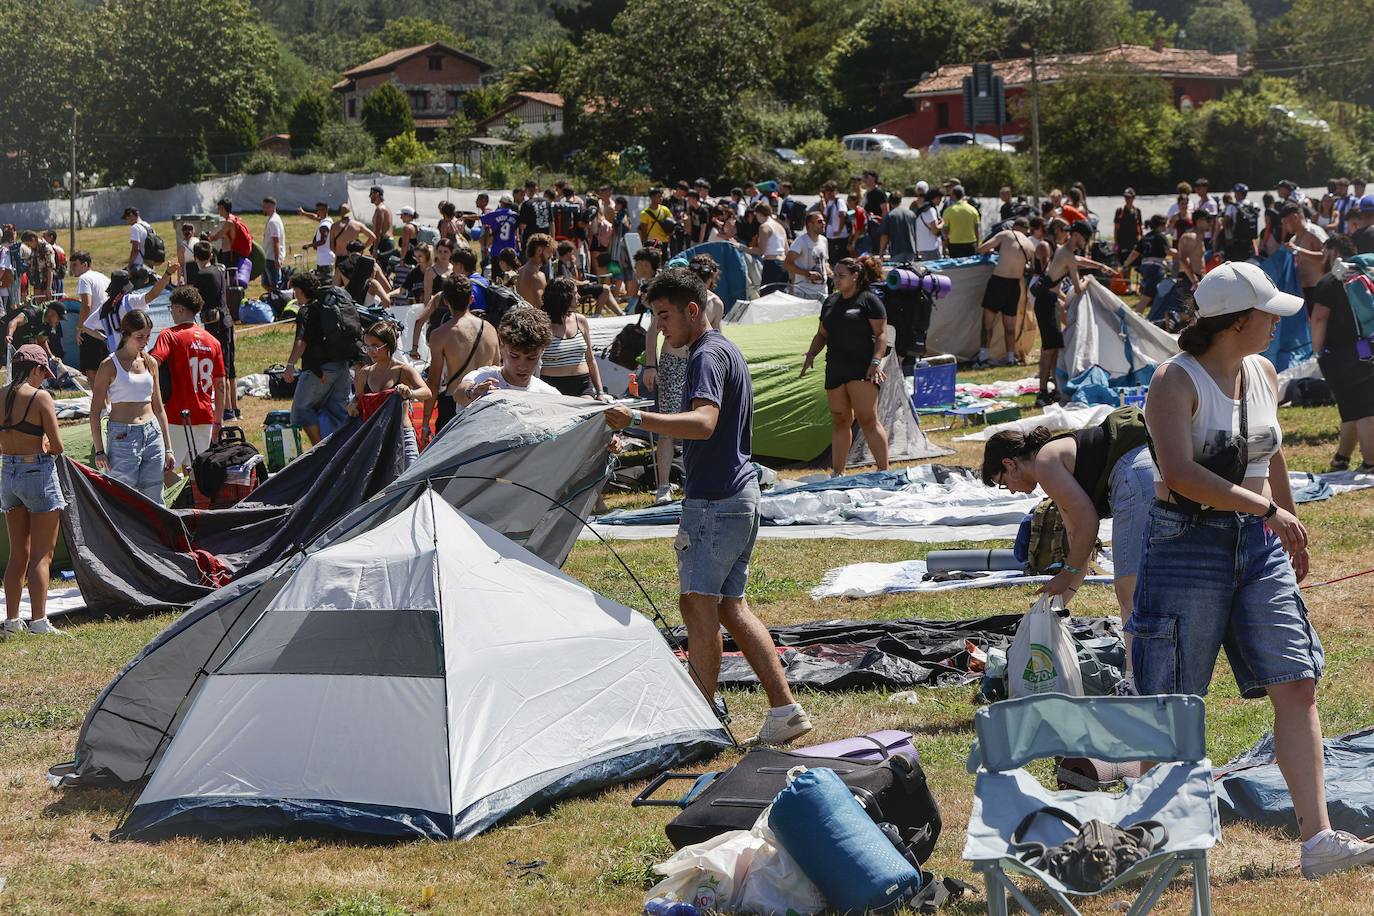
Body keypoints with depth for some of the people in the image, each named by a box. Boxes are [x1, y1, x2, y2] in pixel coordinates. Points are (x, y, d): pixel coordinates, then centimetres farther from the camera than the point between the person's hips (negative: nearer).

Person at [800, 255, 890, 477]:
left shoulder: (869, 300, -3)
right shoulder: (831, 302, 17)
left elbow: (881, 334, -7)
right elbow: (822, 335, 25)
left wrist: (876, 361, -19)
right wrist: (811, 355, 9)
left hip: (862, 369, -7)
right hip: (835, 370, 7)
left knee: (867, 420, -11)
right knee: (840, 422, 9)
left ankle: (884, 471, -8)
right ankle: (837, 473, 13)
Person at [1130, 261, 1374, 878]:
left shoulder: (1263, 373, 10)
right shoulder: (1176, 381, -13)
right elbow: (1179, 473, -26)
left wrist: (1291, 529, 31)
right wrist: (1268, 509, -26)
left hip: (1259, 546, 6)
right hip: (1189, 544, -6)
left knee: (1297, 684, -5)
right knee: (1172, 704, 2)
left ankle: (1317, 839, -7)